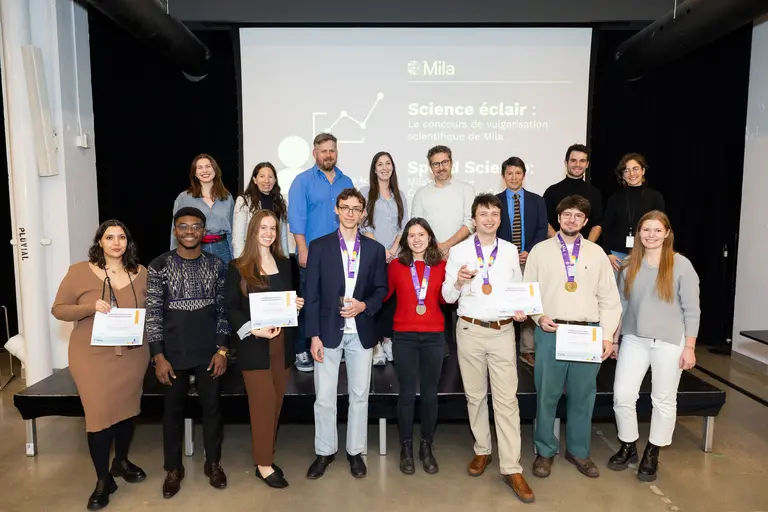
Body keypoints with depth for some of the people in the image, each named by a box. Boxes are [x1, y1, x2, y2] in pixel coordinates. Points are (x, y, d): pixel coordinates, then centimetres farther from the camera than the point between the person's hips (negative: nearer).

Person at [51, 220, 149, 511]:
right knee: (100, 414, -1)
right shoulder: (79, 271, -6)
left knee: (127, 409, 16)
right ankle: (103, 480, 18)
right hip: (93, 357, -3)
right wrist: (90, 307, -21)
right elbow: (58, 309, -4)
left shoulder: (141, 273, 0)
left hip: (132, 355, 3)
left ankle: (121, 461, 40)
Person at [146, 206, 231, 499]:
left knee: (212, 407, 11)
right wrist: (158, 355, -9)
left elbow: (223, 309, 2)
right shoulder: (159, 266, -4)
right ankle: (173, 469, 31)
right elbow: (153, 313, -4)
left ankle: (213, 463, 31)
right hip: (174, 353, -1)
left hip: (209, 352, 1)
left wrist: (222, 349, -4)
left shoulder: (216, 265, 1)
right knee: (173, 409, 12)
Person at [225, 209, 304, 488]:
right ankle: (263, 464, 10)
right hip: (254, 345, -4)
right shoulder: (238, 267, -3)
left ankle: (268, 456, 22)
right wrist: (253, 330, -18)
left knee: (275, 403, 9)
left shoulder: (284, 264, 11)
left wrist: (297, 304, -4)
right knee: (263, 403, -2)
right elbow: (230, 308, -7)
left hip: (282, 342, 5)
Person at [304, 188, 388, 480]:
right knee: (324, 397, 6)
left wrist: (364, 306, -14)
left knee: (359, 395, 10)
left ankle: (355, 451, 26)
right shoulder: (319, 246, 0)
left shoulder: (375, 249, 5)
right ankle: (325, 452, 24)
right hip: (329, 331, -1)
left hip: (361, 332, 1)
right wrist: (314, 335, -8)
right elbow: (312, 294, -2)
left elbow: (381, 289, 7)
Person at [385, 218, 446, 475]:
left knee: (430, 394, 9)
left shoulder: (441, 265, 4)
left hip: (434, 336, 1)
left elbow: (446, 299, 5)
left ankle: (426, 447, 26)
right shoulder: (396, 265, 1)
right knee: (407, 393, 5)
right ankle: (406, 448, 22)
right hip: (404, 336, -1)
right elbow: (382, 296, -3)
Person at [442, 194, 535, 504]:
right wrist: (458, 281, -20)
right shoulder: (459, 251, 1)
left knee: (506, 399, -1)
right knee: (475, 396, 12)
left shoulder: (510, 251, 7)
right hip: (470, 330, 0)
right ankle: (482, 451, 31)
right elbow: (448, 297, 1)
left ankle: (511, 468, 8)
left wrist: (521, 310, -7)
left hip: (503, 331, 0)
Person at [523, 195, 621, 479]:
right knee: (547, 395, 6)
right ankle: (545, 451, 22)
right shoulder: (540, 251, 5)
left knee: (583, 395, 10)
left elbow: (609, 298, 8)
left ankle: (578, 451, 28)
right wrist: (538, 317, -11)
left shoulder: (596, 253, 9)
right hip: (550, 332, -1)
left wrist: (607, 335, 0)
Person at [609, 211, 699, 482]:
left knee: (664, 400, 9)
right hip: (633, 340, 3)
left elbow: (691, 309, -5)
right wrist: (614, 339, 10)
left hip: (669, 342, -2)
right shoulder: (629, 266, 3)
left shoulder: (681, 264, -5)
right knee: (622, 396, 1)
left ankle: (652, 454, 27)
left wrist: (689, 347, -7)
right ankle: (628, 447, 23)